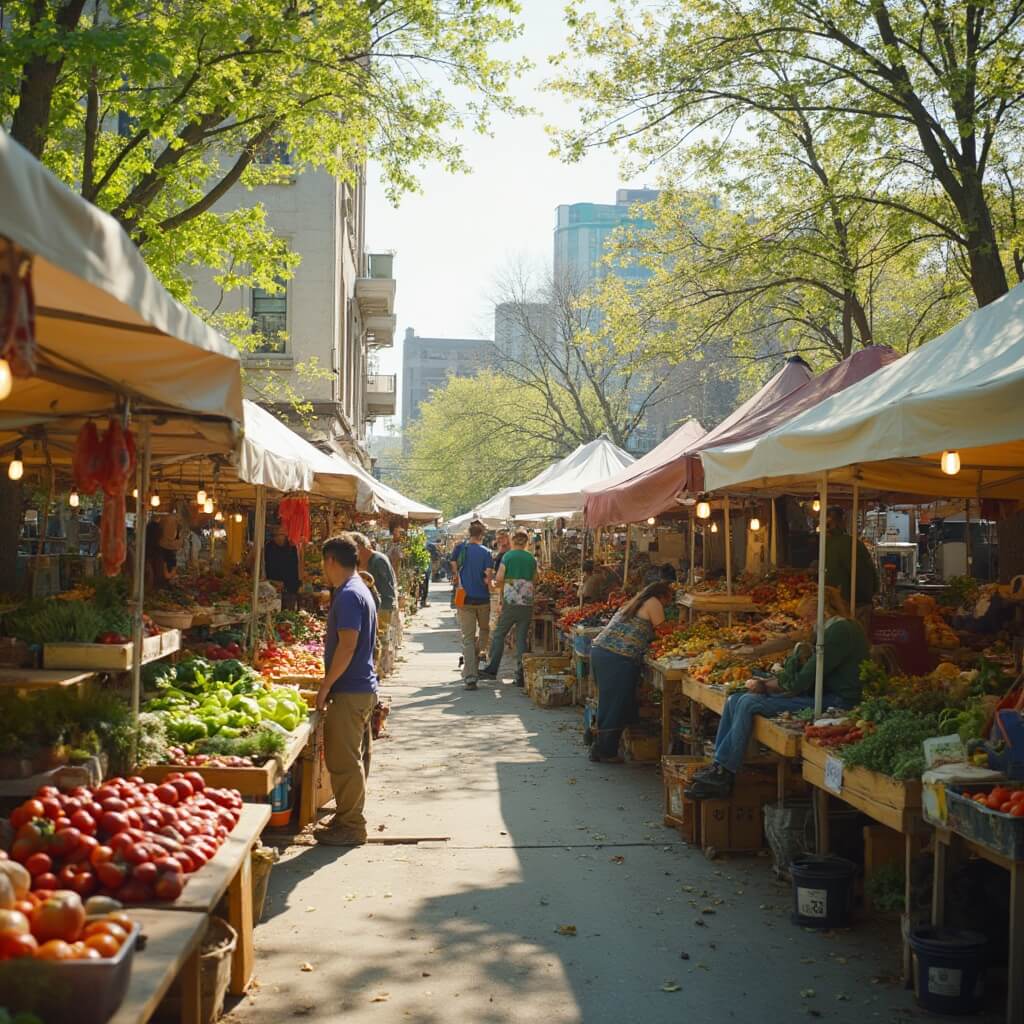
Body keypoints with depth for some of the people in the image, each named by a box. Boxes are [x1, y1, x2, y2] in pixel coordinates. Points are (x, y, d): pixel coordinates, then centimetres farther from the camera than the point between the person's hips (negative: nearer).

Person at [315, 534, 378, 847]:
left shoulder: (348, 595, -17)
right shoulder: (359, 590, 15)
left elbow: (347, 646, -22)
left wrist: (325, 686, -17)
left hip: (349, 691, -10)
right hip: (363, 688, 10)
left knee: (344, 760, -4)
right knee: (354, 757, 16)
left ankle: (350, 826, 3)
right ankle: (349, 818, 25)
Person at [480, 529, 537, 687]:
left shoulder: (508, 556, -4)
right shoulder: (532, 559, 7)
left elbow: (499, 579, -6)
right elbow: (532, 580, 12)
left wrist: (498, 587, 16)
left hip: (510, 602, -3)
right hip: (527, 603, 3)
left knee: (499, 634, 9)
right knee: (522, 639, 5)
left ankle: (492, 669, 6)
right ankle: (521, 675, 3)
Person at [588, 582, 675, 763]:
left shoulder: (633, 603, 26)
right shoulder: (653, 603, 0)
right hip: (618, 658, -9)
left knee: (608, 703, 17)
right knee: (616, 706, 0)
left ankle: (599, 749, 22)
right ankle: (607, 752, 7)